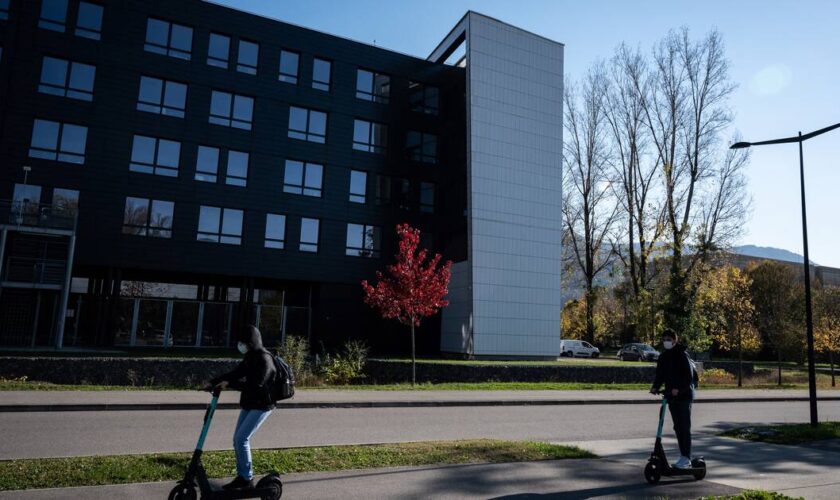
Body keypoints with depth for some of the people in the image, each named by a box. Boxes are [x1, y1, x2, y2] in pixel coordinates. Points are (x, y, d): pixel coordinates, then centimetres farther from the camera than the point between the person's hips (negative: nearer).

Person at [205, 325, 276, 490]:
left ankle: (247, 478, 1)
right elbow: (235, 373, 12)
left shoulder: (264, 359, -19)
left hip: (261, 406, -9)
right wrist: (213, 383, 3)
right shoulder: (250, 357, 10)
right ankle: (242, 476, 18)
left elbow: (255, 384, -26)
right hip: (248, 404, 9)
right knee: (237, 439, 8)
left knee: (241, 439, -11)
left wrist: (230, 384, -23)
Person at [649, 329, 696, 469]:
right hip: (671, 396, 7)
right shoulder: (663, 357, 9)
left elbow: (689, 376, -17)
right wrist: (655, 387, -10)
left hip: (684, 395, -6)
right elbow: (660, 374, 8)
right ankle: (683, 456, 19)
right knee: (677, 427, 11)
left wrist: (679, 389, -28)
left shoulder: (682, 355, -11)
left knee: (685, 427, -2)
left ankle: (686, 458, 4)